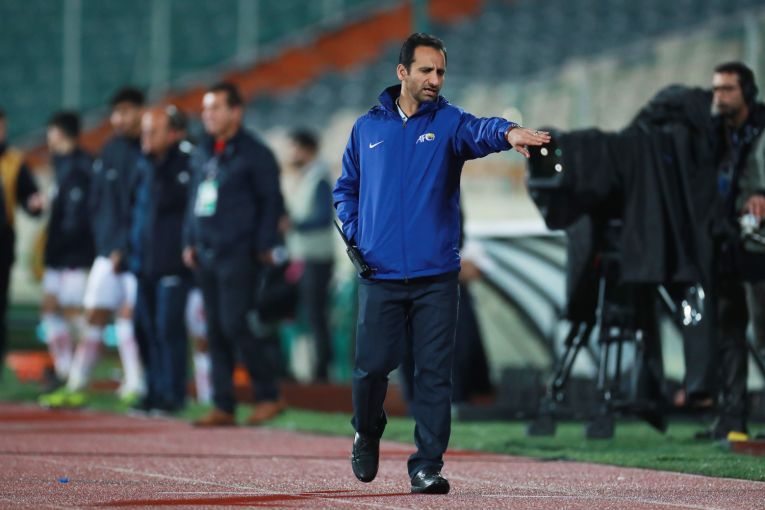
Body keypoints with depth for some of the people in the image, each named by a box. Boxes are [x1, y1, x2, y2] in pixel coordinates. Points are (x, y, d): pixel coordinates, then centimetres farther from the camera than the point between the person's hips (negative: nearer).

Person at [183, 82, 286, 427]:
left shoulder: (255, 154, -5)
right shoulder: (202, 155, 15)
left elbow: (271, 202, -6)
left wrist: (265, 247, -10)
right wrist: (189, 242, 15)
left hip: (239, 256, -7)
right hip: (206, 255, 7)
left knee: (236, 325, -12)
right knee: (216, 331, 6)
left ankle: (268, 395, 1)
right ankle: (223, 406, 10)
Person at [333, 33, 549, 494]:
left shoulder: (448, 122, 3)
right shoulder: (367, 127, 10)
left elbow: (478, 131, -21)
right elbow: (346, 188, 21)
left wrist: (508, 133, -43)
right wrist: (355, 235, 4)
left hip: (436, 274, -1)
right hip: (379, 274, 1)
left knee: (435, 373, -2)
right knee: (372, 367, 1)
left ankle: (427, 465, 4)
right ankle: (368, 433, 30)